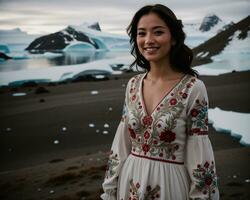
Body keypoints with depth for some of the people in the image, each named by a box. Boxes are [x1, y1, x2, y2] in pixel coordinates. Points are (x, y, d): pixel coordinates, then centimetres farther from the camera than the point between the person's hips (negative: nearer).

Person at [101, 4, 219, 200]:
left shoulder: (193, 88, -15)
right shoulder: (133, 85, 0)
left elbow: (200, 158, -13)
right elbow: (121, 144, 5)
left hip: (170, 183, -4)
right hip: (131, 182, 5)